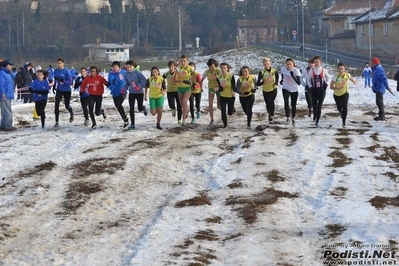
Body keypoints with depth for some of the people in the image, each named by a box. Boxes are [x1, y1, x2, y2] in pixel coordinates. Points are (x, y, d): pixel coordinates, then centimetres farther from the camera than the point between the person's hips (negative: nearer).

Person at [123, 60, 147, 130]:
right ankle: (132, 124, 2)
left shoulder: (137, 72, -15)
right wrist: (124, 89, -11)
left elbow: (144, 80, -14)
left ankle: (143, 108, 44)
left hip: (139, 93, -3)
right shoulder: (126, 74, -1)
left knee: (140, 109, 4)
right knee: (131, 108, -5)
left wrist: (139, 86, -25)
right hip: (131, 93, 3)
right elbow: (127, 84, 8)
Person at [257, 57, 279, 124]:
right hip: (265, 91, 1)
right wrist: (263, 82, -37)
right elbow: (257, 84, -21)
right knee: (268, 104, 12)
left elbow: (277, 77, 12)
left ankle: (271, 117, -6)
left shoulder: (274, 71, -13)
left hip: (273, 89, -1)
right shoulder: (262, 72, -18)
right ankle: (269, 113, 43)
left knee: (271, 102, -19)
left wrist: (276, 83, -5)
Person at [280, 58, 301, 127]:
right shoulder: (283, 69, -12)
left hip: (294, 90, -1)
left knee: (293, 105, 8)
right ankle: (287, 118, -7)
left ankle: (293, 119, 32)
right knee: (286, 103, -22)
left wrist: (293, 76, -43)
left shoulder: (296, 70, -22)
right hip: (286, 89, 1)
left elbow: (299, 83, -31)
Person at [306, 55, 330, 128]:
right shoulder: (311, 70, -1)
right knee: (314, 105, 6)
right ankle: (315, 117, 37)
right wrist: (310, 86, -4)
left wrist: (326, 84, -3)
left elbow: (328, 78, 14)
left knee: (319, 106, -6)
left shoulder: (323, 70, -2)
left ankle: (317, 121, 0)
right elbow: (308, 79, 8)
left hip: (322, 91, -1)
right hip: (314, 91, 1)